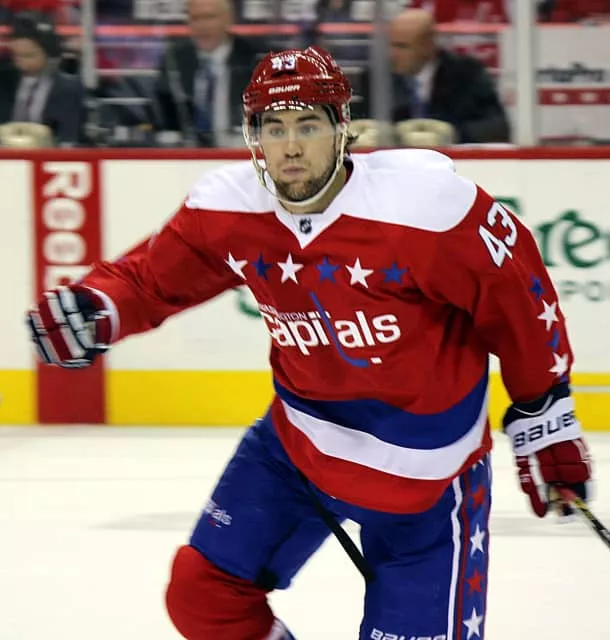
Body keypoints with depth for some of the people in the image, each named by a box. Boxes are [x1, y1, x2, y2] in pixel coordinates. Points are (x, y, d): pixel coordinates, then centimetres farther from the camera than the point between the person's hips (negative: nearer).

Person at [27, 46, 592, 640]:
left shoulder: (426, 202, -27)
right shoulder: (228, 208, -12)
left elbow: (517, 295, -14)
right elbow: (155, 276, 4)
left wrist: (543, 418, -6)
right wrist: (93, 307, -18)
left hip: (422, 465, -4)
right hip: (297, 441, 4)